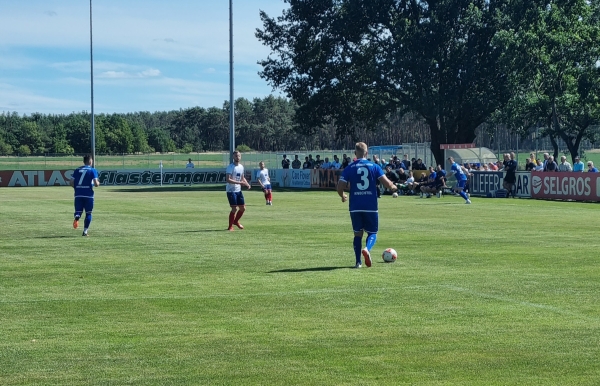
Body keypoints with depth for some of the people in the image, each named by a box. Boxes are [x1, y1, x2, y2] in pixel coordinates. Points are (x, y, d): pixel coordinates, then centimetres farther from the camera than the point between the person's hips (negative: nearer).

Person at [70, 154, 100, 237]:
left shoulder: (77, 170, 9)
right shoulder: (93, 170, -3)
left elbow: (71, 182, 5)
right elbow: (96, 184, -11)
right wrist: (98, 183, 12)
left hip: (78, 195, 3)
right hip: (88, 195, -3)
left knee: (78, 211, 9)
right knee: (88, 213, 10)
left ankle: (77, 217, -27)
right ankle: (85, 231, 7)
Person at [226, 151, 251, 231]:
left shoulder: (241, 167, 10)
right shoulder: (230, 167, -14)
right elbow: (228, 179, -23)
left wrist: (247, 184, 4)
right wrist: (240, 182, -28)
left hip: (238, 190, 8)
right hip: (231, 190, -8)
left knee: (243, 208, 10)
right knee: (234, 209, -11)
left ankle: (236, 221, 34)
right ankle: (230, 226, 2)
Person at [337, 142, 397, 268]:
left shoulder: (349, 168, 1)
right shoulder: (374, 167, 0)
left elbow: (340, 187, -3)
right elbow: (387, 183, -6)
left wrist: (343, 196, 18)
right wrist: (393, 187, 17)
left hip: (355, 207, 1)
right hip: (371, 206, -1)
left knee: (357, 233, 13)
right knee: (372, 233, 10)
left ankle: (358, 262, 6)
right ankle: (367, 249, -21)